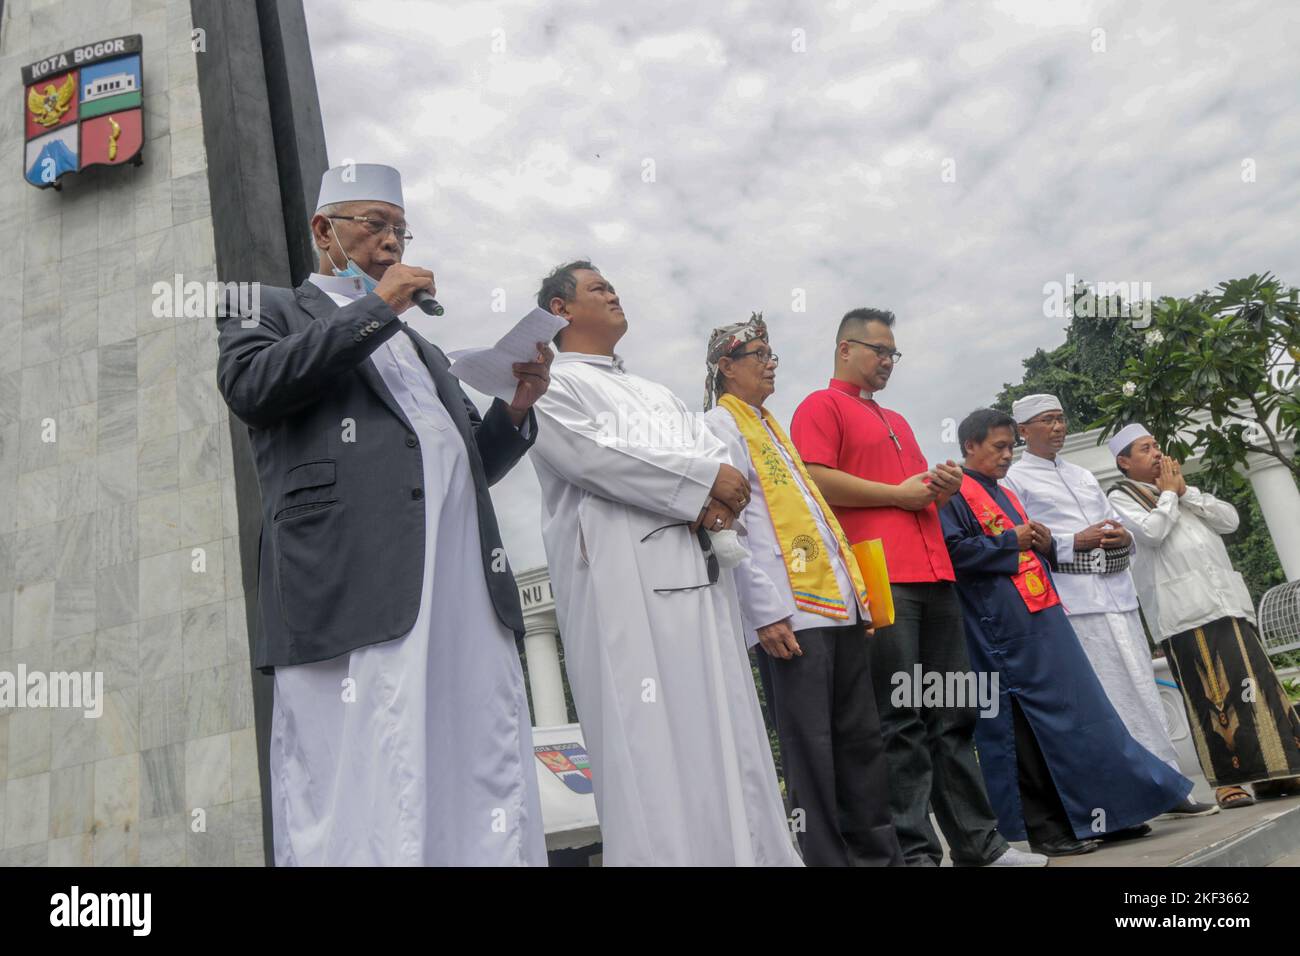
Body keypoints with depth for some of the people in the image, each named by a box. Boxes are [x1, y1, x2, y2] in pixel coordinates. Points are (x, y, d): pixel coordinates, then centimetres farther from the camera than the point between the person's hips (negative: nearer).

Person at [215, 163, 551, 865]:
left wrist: (518, 406, 10)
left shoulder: (419, 347, 34)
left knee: (487, 807, 1)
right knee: (367, 811, -9)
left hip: (470, 594, 5)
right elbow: (250, 387, -5)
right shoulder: (271, 312, 18)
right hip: (354, 590, -5)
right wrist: (376, 308, 0)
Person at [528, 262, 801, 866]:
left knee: (723, 731, 5)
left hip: (699, 571, 7)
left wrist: (715, 500, -7)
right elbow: (594, 454, -11)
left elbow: (716, 453, 18)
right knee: (650, 746, -9)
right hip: (623, 577, -7)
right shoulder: (553, 383, 7)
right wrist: (702, 480, -9)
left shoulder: (657, 393, 30)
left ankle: (747, 851, 11)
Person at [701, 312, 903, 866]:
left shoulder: (768, 426, 24)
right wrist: (767, 611, -19)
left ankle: (878, 852, 21)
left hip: (838, 604, 9)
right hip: (791, 612, -8)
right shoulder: (720, 425, -2)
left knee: (861, 737, 11)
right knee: (809, 747, -3)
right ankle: (826, 858, 7)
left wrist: (856, 592, 18)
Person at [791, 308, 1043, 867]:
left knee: (954, 715, 9)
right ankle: (914, 851, 0)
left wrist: (942, 486, 7)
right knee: (900, 722, -6)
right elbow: (814, 480, -13)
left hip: (934, 576, 8)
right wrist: (900, 494, -8)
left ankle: (977, 842, 17)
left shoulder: (897, 422, 28)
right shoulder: (821, 407, 3)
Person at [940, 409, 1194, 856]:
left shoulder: (1006, 495, 22)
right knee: (1025, 729, -5)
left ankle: (1098, 811, 18)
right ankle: (1044, 827, 2)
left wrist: (1045, 545, 4)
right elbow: (953, 550, -18)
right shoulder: (954, 494, -4)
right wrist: (1011, 542, -11)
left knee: (1078, 713, 9)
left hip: (1043, 618, 9)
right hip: (1004, 627, -9)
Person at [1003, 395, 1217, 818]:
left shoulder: (1083, 475, 24)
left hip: (1116, 590, 7)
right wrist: (1075, 541, -16)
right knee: (1107, 696, -7)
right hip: (1073, 598, -7)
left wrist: (1122, 537, 0)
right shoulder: (1014, 480, 1)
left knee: (1142, 687, 6)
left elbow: (1113, 521, 23)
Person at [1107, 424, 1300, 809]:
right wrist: (1168, 493, 0)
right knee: (1209, 692, -8)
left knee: (1254, 681, 5)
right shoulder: (1121, 498, 4)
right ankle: (1227, 780, -4)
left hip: (1226, 601, 6)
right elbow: (1151, 532, -15)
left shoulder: (1182, 489, 24)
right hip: (1185, 611, -6)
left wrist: (1185, 491, 3)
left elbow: (1230, 519, 12)